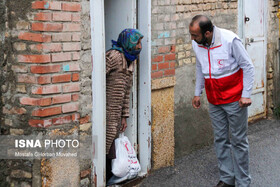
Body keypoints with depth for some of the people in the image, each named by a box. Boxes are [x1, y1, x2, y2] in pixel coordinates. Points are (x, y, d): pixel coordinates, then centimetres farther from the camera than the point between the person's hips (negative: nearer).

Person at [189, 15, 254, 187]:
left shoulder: (230, 40, -20)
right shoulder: (196, 44, -1)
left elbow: (248, 67, -12)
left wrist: (246, 95, -15)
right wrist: (197, 93, 19)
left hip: (234, 100, -6)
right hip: (214, 101, 6)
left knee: (239, 141, 2)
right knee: (220, 140, 11)